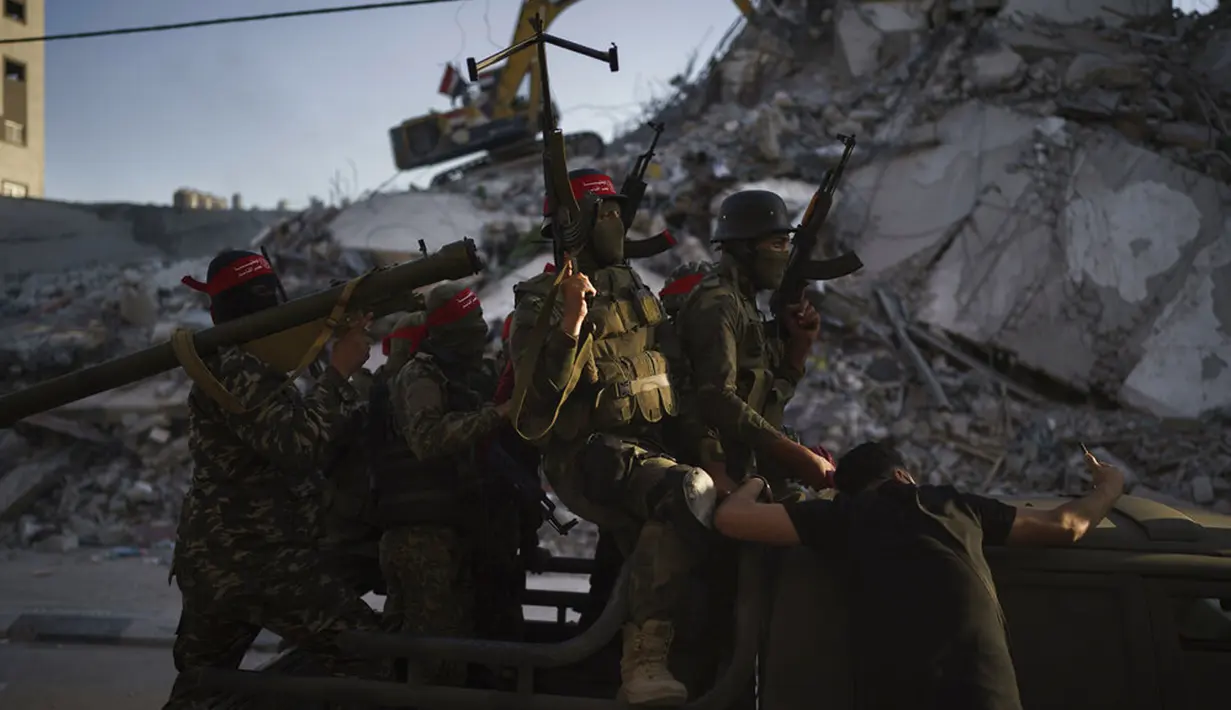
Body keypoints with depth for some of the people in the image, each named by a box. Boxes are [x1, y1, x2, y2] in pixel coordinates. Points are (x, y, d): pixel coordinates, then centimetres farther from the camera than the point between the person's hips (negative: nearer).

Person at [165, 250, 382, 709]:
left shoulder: (220, 368, 17)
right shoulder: (239, 369, -15)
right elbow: (298, 444, -26)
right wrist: (340, 371, -22)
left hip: (212, 559, 10)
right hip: (259, 559, -10)